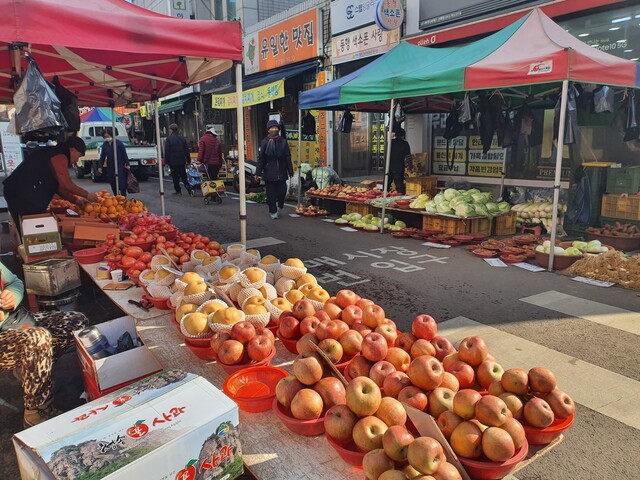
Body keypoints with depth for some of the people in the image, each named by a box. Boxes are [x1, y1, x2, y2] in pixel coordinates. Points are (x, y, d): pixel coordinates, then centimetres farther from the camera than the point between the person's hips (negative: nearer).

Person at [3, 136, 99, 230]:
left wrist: (76, 200, 15)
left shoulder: (54, 154, 20)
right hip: (24, 195, -10)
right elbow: (67, 184, -15)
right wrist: (87, 195, -3)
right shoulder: (60, 156, -11)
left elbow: (59, 186, 19)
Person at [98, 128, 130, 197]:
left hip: (120, 166, -5)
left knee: (122, 183, -8)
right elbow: (102, 156, 10)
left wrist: (127, 164, -9)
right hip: (110, 167, 5)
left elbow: (124, 154, -6)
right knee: (113, 183, 8)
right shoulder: (104, 145, 5)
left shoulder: (118, 143, -7)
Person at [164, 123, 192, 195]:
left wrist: (166, 161, -5)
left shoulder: (169, 139, -8)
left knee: (175, 177, 4)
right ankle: (188, 186, -10)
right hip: (182, 161, 4)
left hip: (173, 161, -4)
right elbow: (187, 150, 8)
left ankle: (178, 190, 6)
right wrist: (188, 160, 12)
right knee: (183, 175, 11)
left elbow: (167, 151, -10)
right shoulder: (182, 138, 7)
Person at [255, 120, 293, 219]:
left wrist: (290, 171, 4)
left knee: (282, 190, 4)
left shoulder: (283, 141, 3)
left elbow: (288, 157, 5)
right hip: (269, 172, -1)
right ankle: (273, 211, 13)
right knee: (271, 192, 3)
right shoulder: (264, 142, 0)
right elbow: (261, 158, 0)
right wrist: (258, 172, -3)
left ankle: (280, 206, 32)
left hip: (281, 172, 1)